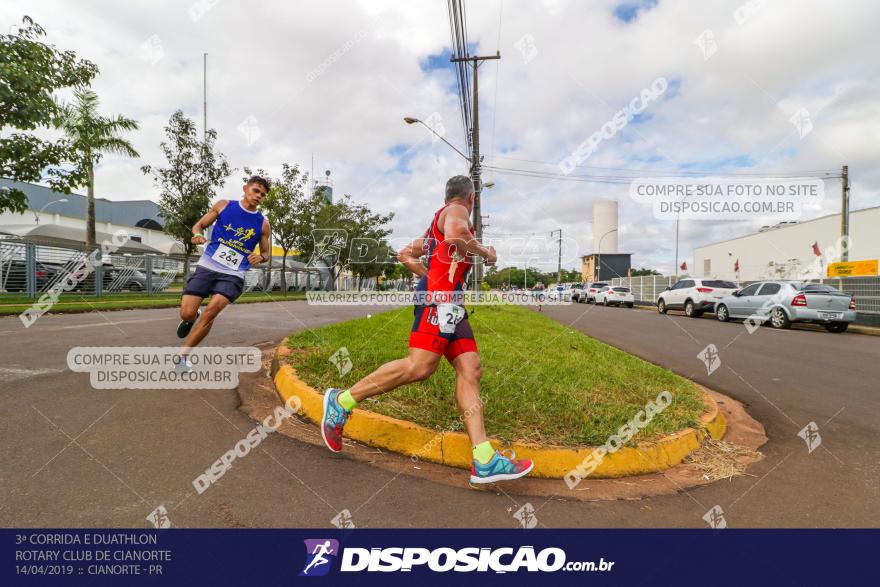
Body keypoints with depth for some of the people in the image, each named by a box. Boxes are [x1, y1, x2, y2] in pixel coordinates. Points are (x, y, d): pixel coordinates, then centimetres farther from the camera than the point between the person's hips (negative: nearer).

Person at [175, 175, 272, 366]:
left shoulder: (263, 223, 4)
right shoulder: (224, 206, 4)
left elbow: (266, 253, 14)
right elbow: (199, 225, 11)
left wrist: (260, 257, -10)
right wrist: (198, 234, -12)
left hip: (233, 275, 0)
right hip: (207, 267, 1)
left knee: (211, 311, -21)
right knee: (187, 314, -8)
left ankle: (183, 355, -3)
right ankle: (192, 318, 31)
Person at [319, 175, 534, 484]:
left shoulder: (437, 223, 31)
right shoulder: (456, 210, 3)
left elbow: (405, 254, 34)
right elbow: (456, 233, -22)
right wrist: (485, 252, -7)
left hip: (450, 303, 10)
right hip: (438, 298, -10)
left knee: (470, 369, -2)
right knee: (420, 366, -19)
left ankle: (484, 460, -6)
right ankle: (343, 400, -4)